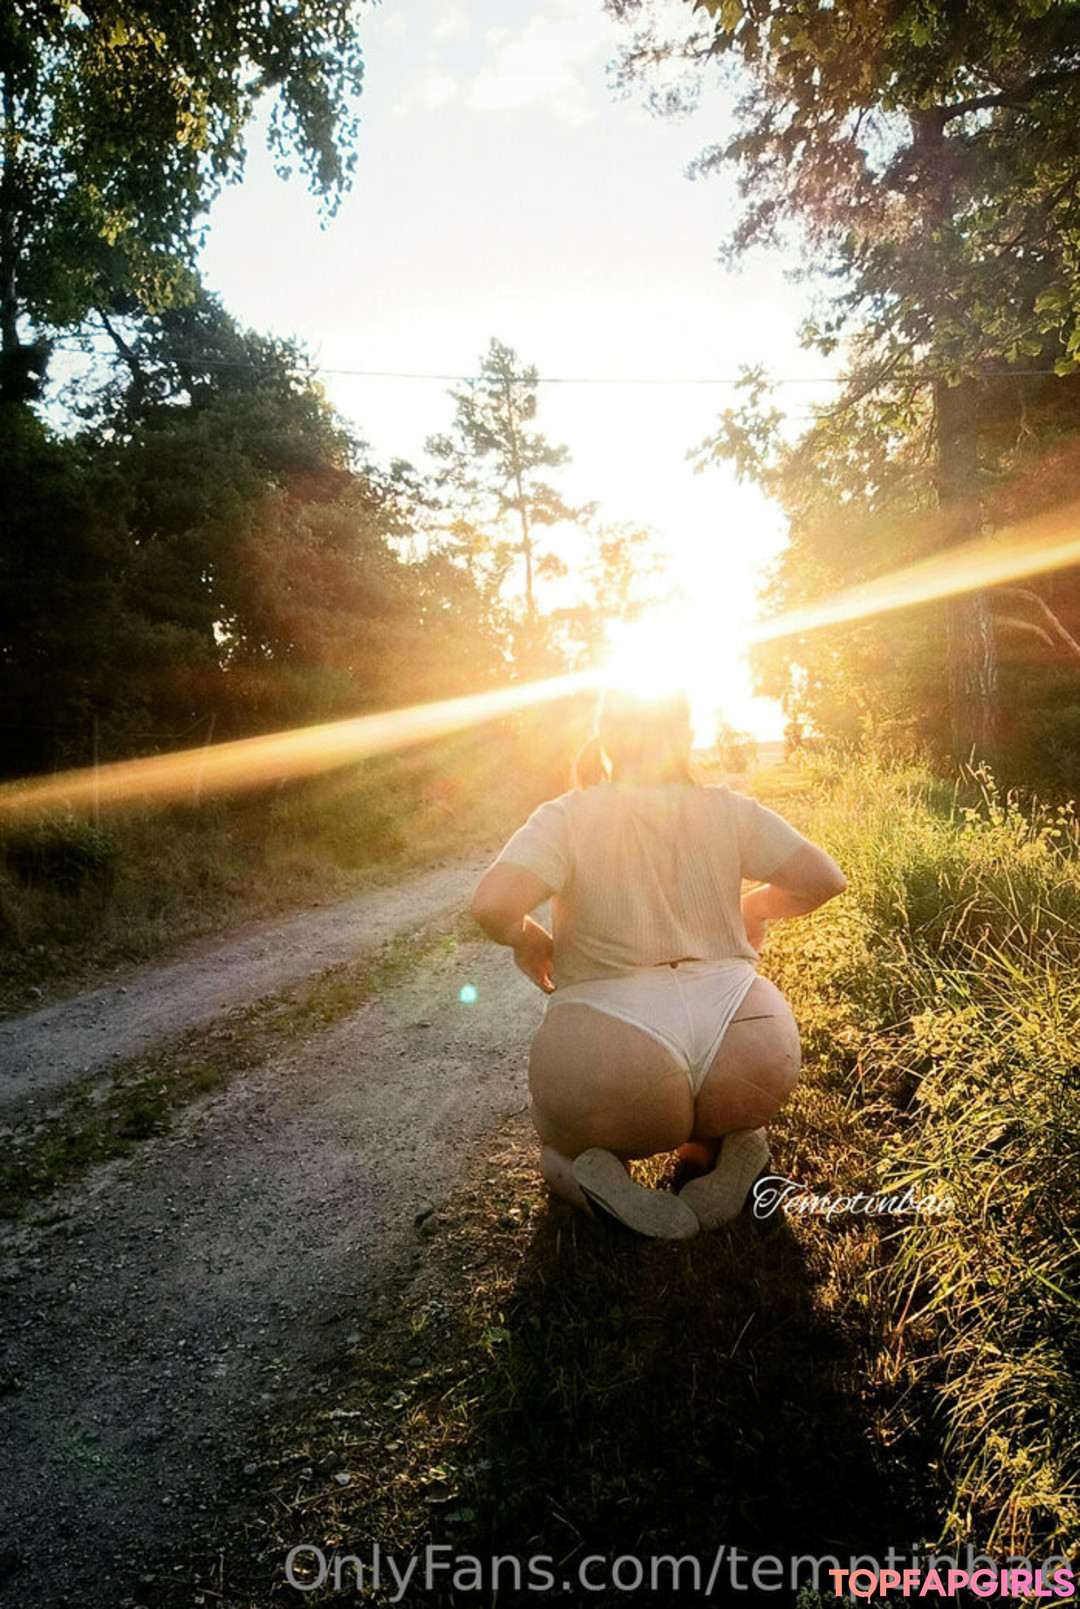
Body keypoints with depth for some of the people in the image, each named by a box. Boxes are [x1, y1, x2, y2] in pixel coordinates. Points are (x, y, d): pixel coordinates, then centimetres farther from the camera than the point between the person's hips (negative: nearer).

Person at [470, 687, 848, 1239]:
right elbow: (825, 878, 4)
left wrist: (526, 939, 4)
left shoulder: (565, 818, -3)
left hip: (609, 1061, -2)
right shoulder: (727, 810, 5)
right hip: (748, 1057, 3)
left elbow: (492, 904, -18)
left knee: (561, 1148, 31)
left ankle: (599, 1178, -3)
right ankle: (721, 1146, 5)